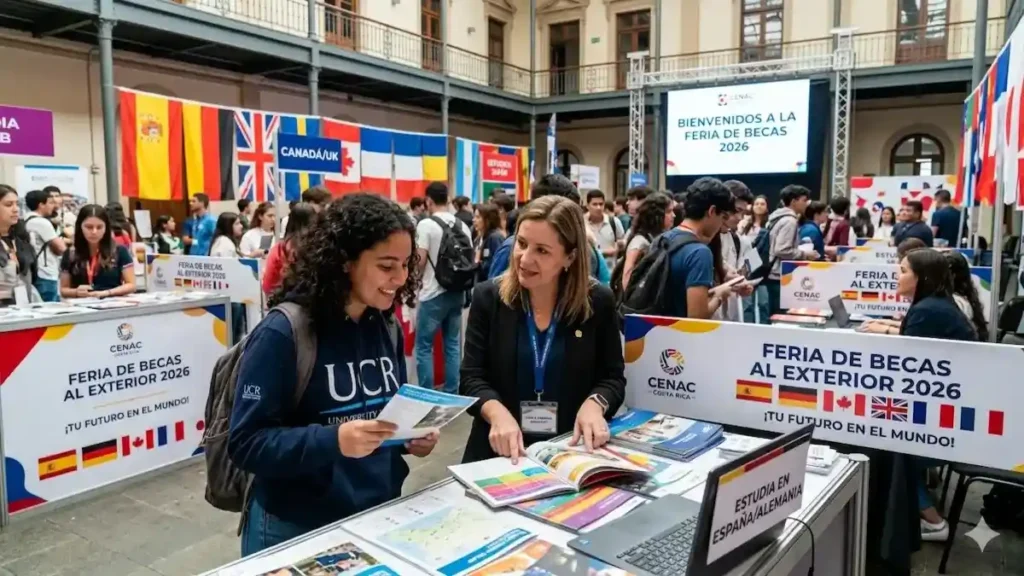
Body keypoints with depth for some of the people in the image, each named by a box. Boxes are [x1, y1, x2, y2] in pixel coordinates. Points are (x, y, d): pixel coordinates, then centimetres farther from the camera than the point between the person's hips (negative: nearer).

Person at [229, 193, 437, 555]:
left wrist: (412, 437, -8)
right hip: (297, 531, -5)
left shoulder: (386, 328, 0)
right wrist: (333, 440, -31)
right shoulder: (283, 334, -18)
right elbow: (245, 443, -19)